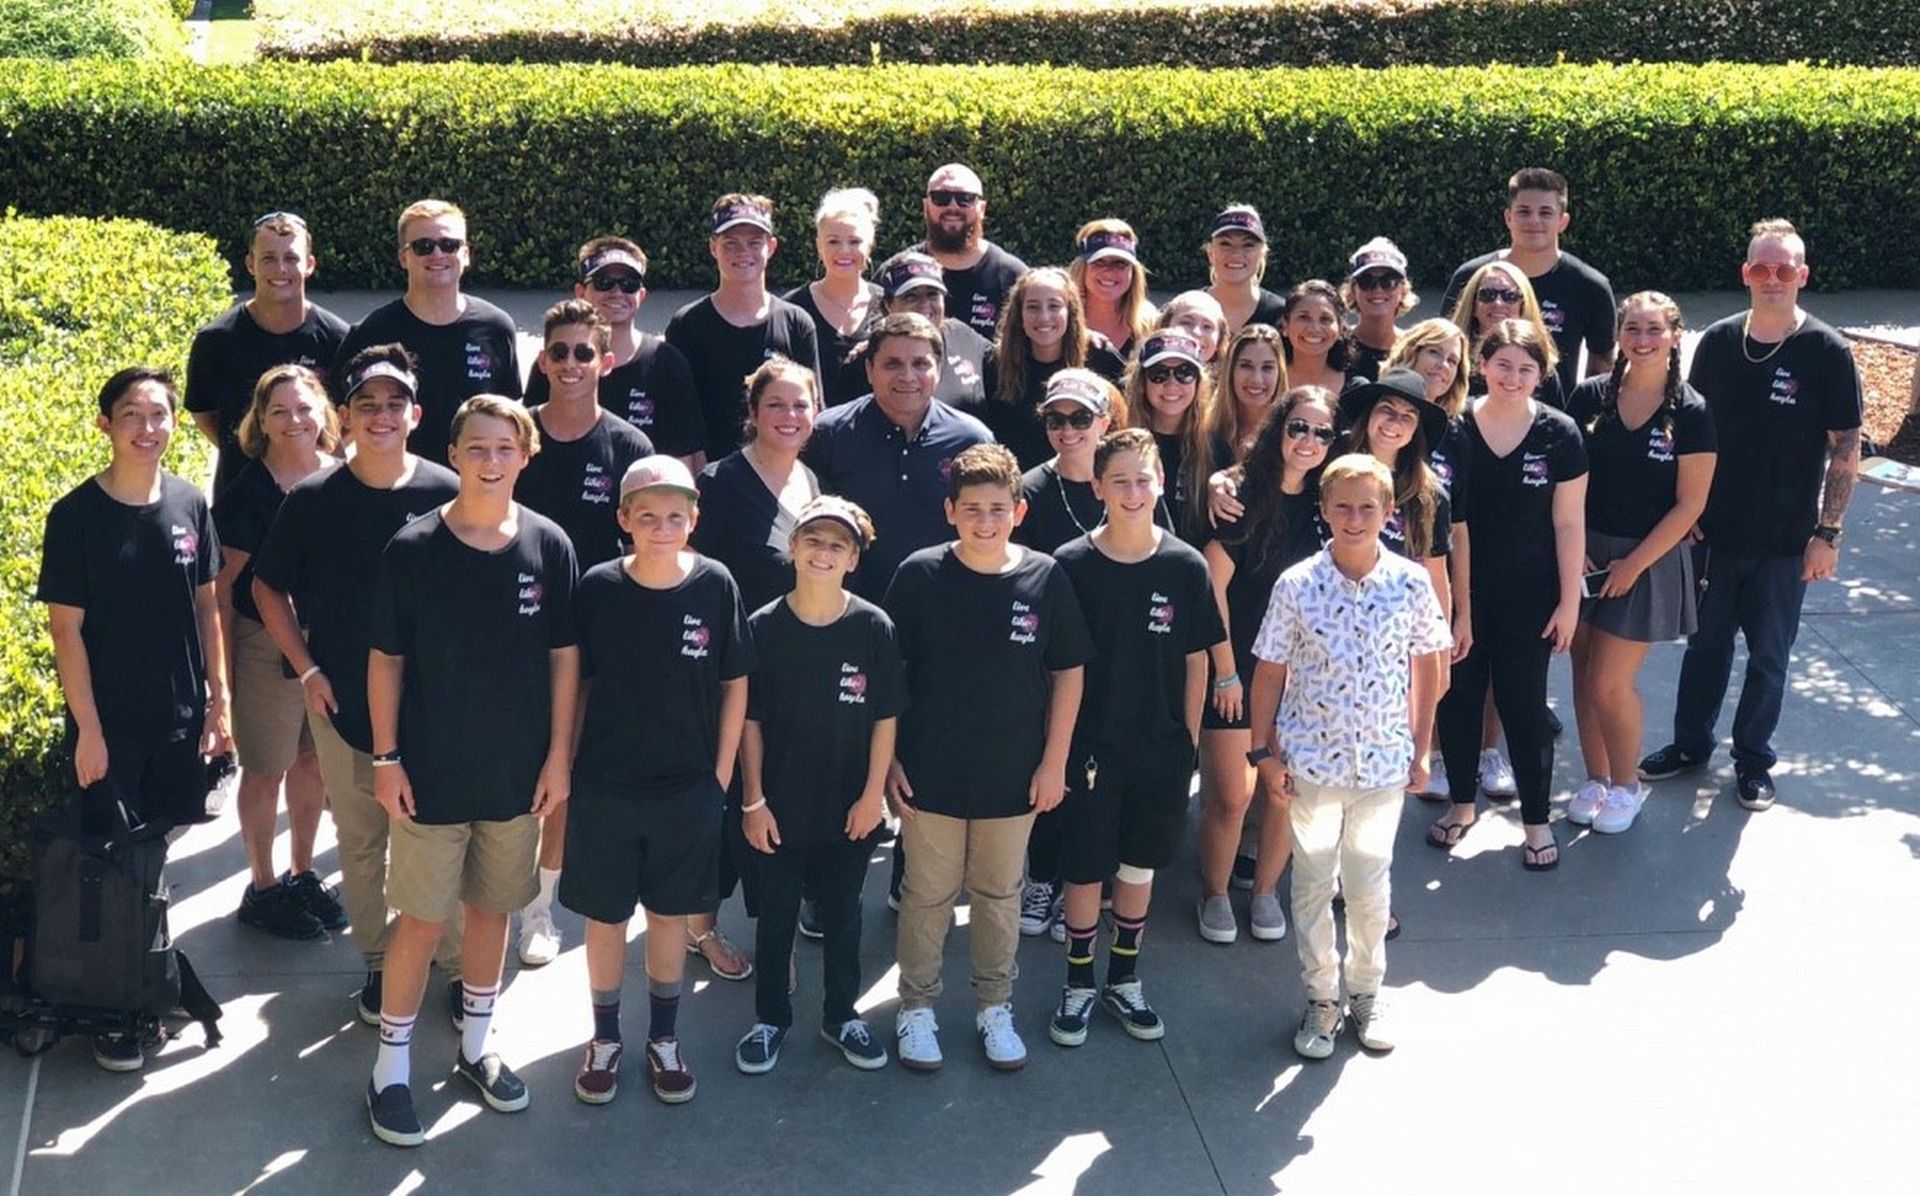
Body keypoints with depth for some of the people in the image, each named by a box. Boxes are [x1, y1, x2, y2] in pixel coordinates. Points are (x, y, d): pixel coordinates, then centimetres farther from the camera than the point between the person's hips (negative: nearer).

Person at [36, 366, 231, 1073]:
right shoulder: (76, 515, -11)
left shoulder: (189, 505, 0)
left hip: (179, 720, 3)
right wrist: (87, 728, -12)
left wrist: (219, 701, 4)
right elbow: (65, 628, -10)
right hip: (109, 724, -3)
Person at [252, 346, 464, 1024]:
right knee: (360, 840, 12)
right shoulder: (312, 500, -4)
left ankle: (460, 967, 20)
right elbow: (269, 588, 7)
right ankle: (378, 963, 28)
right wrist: (306, 669, -1)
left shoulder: (448, 494, -7)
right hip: (341, 701, 1)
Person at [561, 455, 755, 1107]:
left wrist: (721, 774, 0)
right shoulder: (598, 588, -9)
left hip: (687, 789, 0)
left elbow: (735, 685, 0)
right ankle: (605, 1038, 30)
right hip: (604, 785, 0)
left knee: (670, 914, 14)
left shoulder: (715, 585, -9)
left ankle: (663, 1039, 31)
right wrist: (567, 766, 1)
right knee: (605, 915, 11)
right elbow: (576, 684, 1)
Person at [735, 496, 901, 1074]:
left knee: (842, 913, 16)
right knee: (776, 914, 12)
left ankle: (842, 1015, 33)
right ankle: (770, 1019, 28)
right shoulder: (764, 627, -9)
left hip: (850, 807, 1)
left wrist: (873, 794, -6)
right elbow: (749, 720, -4)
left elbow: (886, 718, -3)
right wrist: (754, 800, -6)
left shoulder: (873, 627, -8)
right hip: (780, 805, 0)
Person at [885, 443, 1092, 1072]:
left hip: (1014, 776, 1)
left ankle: (994, 1005, 33)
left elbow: (1068, 672, 1)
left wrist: (1055, 761, 0)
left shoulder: (1044, 578, -7)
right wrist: (888, 758, -5)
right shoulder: (920, 575, -10)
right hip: (930, 774, -1)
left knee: (1000, 894, 16)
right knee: (927, 895, 11)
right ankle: (917, 1006, 28)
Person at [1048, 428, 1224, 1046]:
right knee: (1085, 870, 7)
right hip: (1090, 746, -2)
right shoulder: (1070, 565, -9)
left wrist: (1189, 740, 2)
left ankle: (1124, 980, 31)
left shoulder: (1185, 566, -5)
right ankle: (1079, 984, 25)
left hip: (1161, 750, 2)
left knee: (1140, 865, 15)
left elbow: (1196, 661, 3)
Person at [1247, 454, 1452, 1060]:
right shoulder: (1297, 585, -10)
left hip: (1384, 760, 1)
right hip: (1312, 759, -1)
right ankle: (1320, 998, 26)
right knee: (1313, 882, 11)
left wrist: (1420, 749, 6)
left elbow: (1428, 664, 4)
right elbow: (1269, 671, -2)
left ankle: (1366, 992, 31)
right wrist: (1265, 751, -2)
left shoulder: (1411, 583, -7)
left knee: (1371, 882, 12)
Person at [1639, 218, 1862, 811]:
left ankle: (1753, 759, 27)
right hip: (1714, 532, 3)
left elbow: (1845, 450, -7)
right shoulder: (1717, 342, -1)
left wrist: (1827, 533, -11)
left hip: (1785, 541, -3)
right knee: (1705, 644, 16)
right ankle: (1691, 744, 32)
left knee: (1769, 655, 11)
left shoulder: (1827, 353, -10)